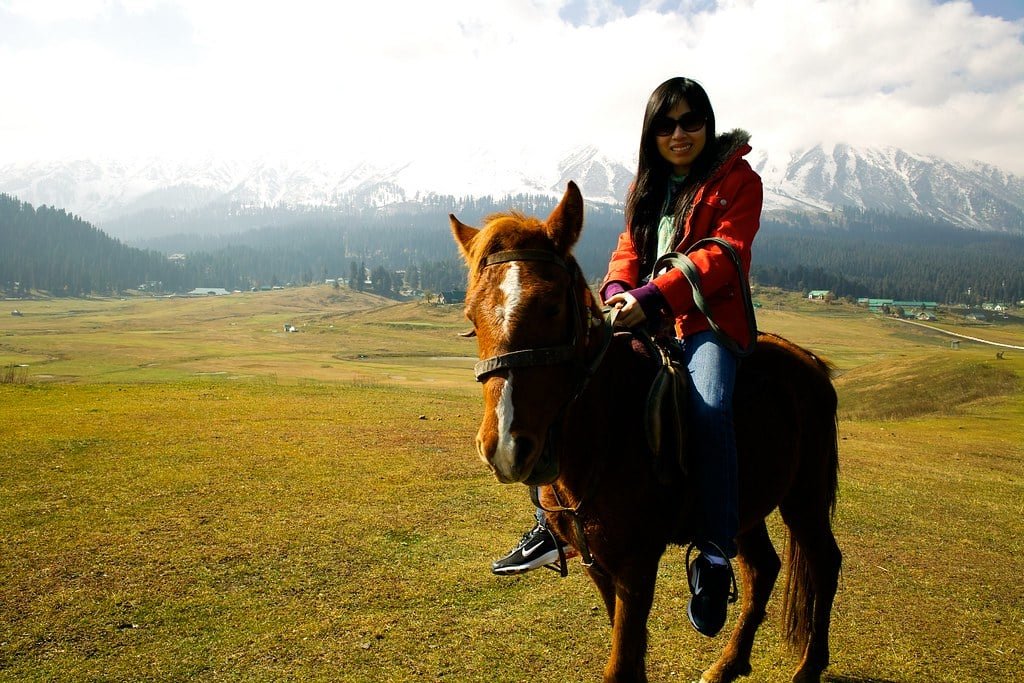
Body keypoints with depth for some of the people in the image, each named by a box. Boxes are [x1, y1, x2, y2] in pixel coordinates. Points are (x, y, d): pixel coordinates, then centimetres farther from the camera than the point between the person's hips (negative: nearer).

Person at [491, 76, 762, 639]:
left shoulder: (736, 179, 0)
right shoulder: (646, 187, 19)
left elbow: (722, 255, -13)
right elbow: (628, 248, 13)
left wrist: (652, 295, -25)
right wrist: (617, 289, -12)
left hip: (708, 321, -6)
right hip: (643, 319, 6)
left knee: (708, 407, -36)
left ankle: (715, 558, -21)